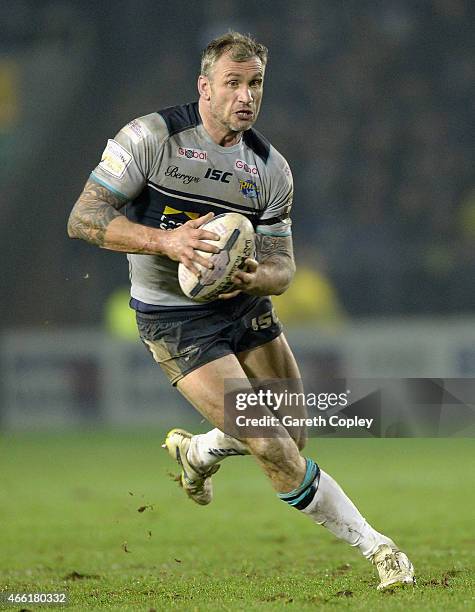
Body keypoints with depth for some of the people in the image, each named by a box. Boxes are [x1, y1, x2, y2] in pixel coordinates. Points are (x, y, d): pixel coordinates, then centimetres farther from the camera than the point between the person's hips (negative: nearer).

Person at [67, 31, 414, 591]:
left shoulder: (271, 168, 0)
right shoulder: (152, 136, -15)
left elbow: (282, 266, 3)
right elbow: (83, 219, -16)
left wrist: (258, 276, -21)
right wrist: (165, 240, -29)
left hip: (245, 308, 6)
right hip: (174, 320, -6)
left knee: (289, 440, 11)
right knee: (275, 452, -13)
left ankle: (196, 451, 42)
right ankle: (373, 546, 0)